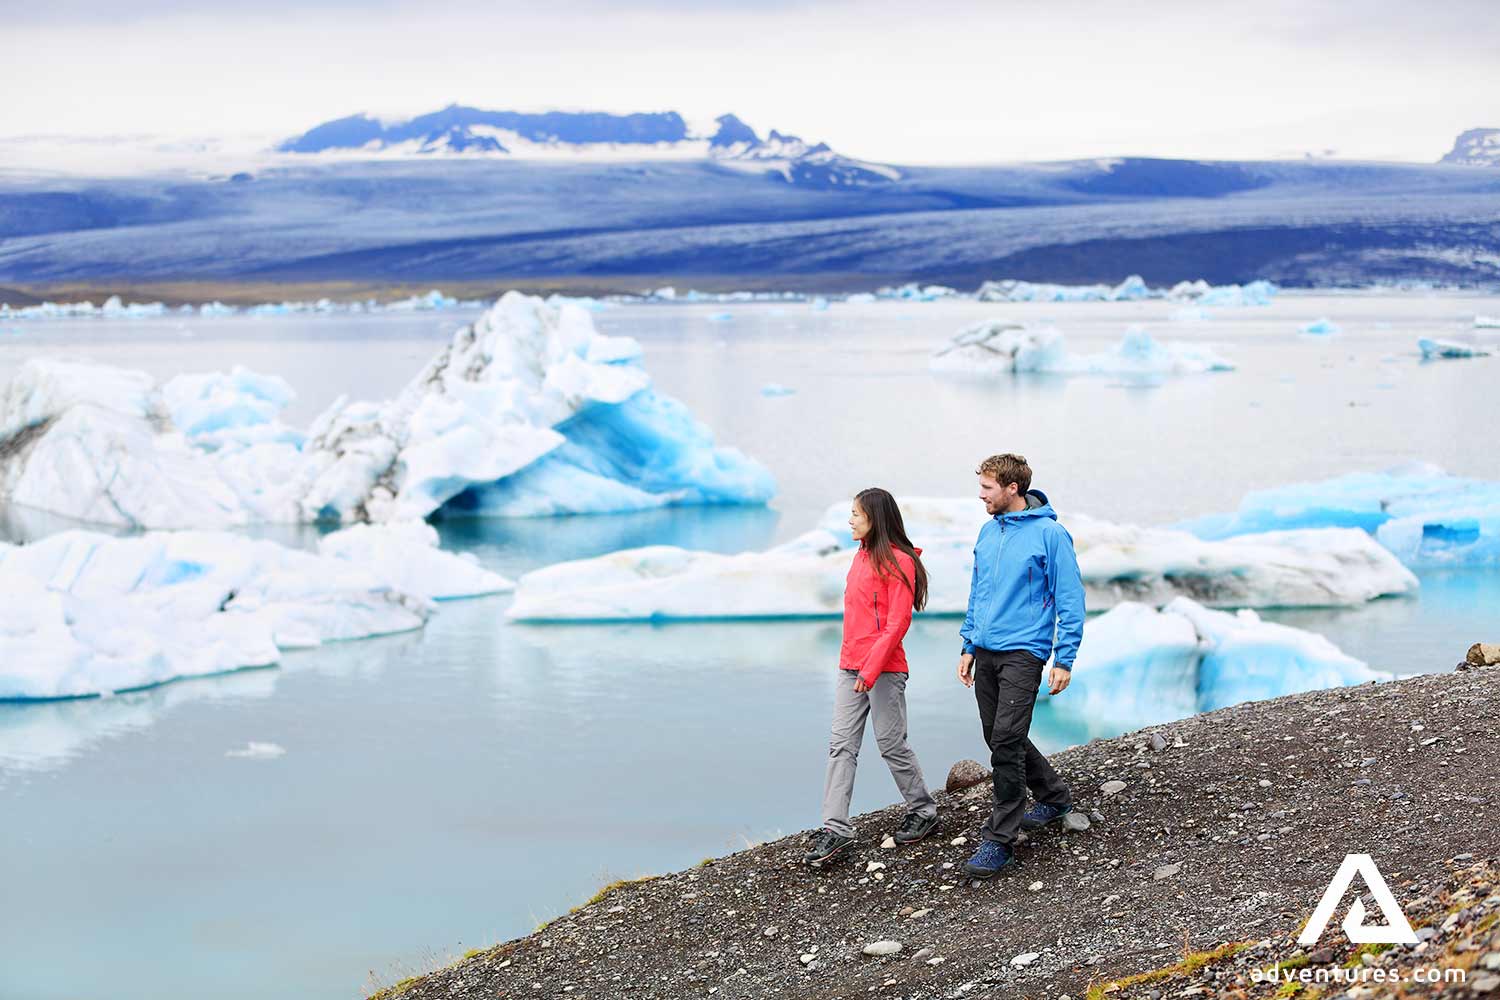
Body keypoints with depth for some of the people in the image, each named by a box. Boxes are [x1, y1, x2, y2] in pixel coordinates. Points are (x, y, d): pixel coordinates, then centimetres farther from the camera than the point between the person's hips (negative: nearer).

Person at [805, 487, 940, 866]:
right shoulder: (862, 556, 14)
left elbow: (897, 623, -16)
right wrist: (852, 662, 13)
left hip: (884, 670, -8)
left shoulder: (898, 562, -11)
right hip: (850, 667, 8)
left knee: (891, 743, 1)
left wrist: (871, 669, -20)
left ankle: (923, 813, 20)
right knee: (841, 745, 1)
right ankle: (835, 829, -2)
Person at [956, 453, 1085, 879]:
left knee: (1006, 743, -12)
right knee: (1000, 739, 14)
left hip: (1023, 652, -8)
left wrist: (1064, 660, -11)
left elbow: (1070, 600, -8)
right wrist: (969, 646, 16)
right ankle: (1054, 796, 36)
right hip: (986, 652, 8)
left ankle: (999, 840, -6)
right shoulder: (989, 532, 11)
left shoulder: (1050, 534, -10)